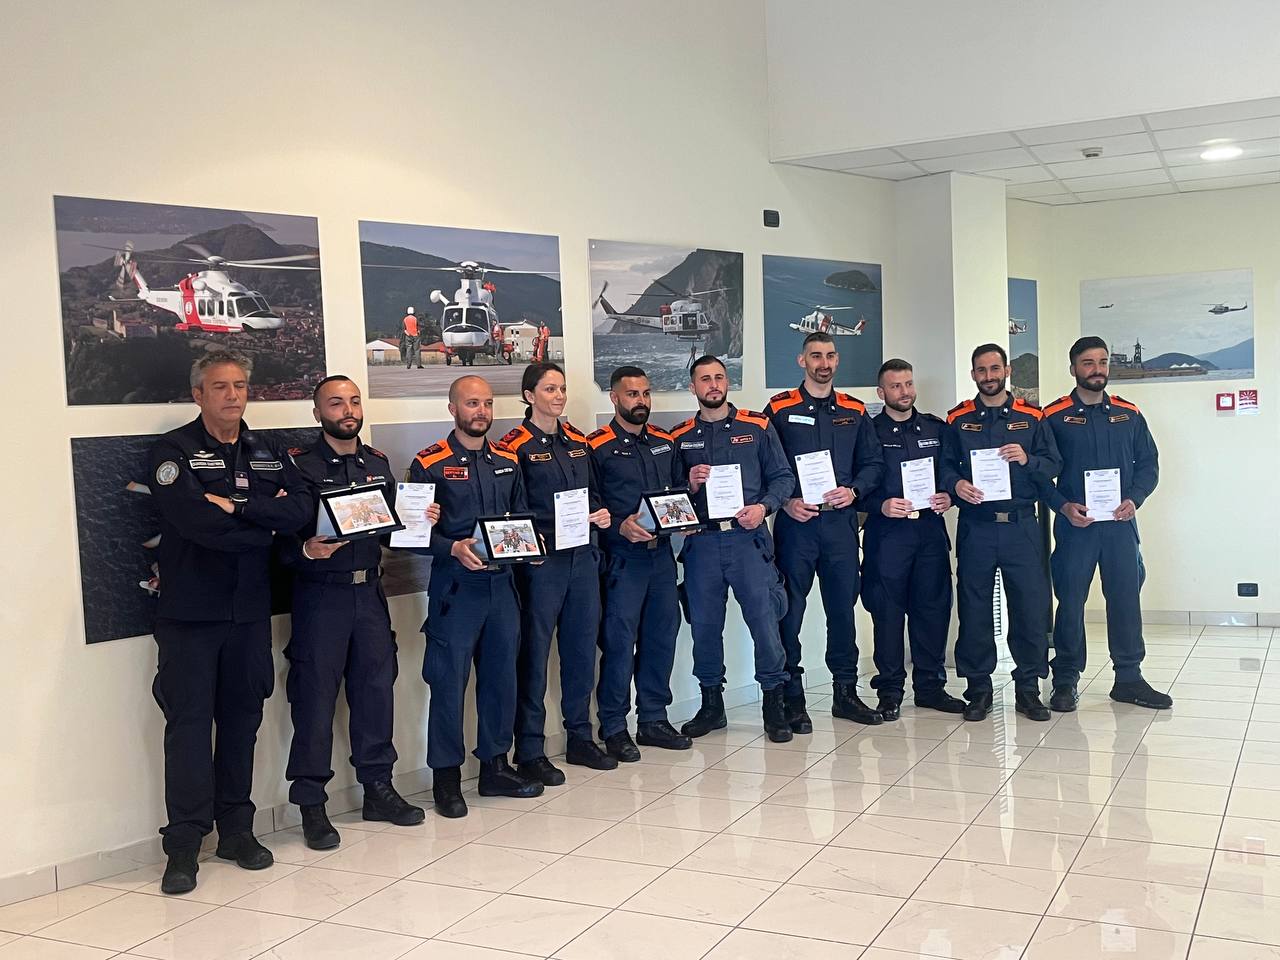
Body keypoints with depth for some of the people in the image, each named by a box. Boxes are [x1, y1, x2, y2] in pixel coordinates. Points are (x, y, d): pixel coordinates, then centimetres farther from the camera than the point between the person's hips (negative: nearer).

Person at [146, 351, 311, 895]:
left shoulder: (269, 454, 12)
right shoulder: (174, 451, -2)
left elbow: (302, 509, -4)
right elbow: (195, 520, -18)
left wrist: (237, 507, -15)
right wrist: (267, 518, -8)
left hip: (250, 609, 4)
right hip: (190, 610, -4)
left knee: (242, 718, 10)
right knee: (189, 721, -3)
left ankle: (236, 829, 21)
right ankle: (184, 844, 5)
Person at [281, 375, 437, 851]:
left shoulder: (378, 463, 13)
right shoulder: (300, 465, -4)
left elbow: (393, 523, 17)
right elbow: (281, 535, -10)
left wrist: (421, 520, -1)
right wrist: (306, 550, -28)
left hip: (369, 590, 5)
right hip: (320, 592, -5)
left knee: (376, 686, 10)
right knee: (315, 695, -1)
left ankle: (377, 786, 23)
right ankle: (311, 802, 9)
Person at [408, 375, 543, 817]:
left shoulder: (507, 462, 13)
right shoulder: (429, 464, -4)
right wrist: (454, 548, -22)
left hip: (501, 582, 6)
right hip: (455, 586, -5)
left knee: (501, 676, 12)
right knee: (449, 680, -2)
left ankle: (495, 767, 25)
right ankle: (446, 777, 10)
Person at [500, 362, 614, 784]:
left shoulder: (578, 441, 13)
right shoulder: (515, 447, -6)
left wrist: (599, 513, 4)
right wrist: (534, 538, -20)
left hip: (582, 556, 6)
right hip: (540, 560, -6)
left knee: (582, 649, 13)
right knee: (534, 653, -1)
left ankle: (580, 737, 26)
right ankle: (530, 752, 8)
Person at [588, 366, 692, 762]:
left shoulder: (664, 442, 15)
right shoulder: (597, 448, -4)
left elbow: (677, 491, 22)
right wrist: (620, 527, -20)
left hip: (661, 552, 6)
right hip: (622, 556, -6)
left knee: (662, 634, 10)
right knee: (619, 639, -4)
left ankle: (653, 719, 22)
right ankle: (613, 727, 6)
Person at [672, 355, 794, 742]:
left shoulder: (757, 427, 7)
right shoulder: (681, 437, 11)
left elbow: (783, 476, 5)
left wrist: (763, 506, -11)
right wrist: (690, 485, -7)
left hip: (747, 537, -2)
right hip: (701, 542, 2)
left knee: (765, 618, -6)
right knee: (704, 625, 7)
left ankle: (774, 703, 8)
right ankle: (711, 704, 22)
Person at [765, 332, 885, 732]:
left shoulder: (854, 411, 12)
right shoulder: (779, 410, 2)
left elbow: (873, 462, 12)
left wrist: (853, 491, -6)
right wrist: (786, 502, -13)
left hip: (841, 521, 3)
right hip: (795, 522, -3)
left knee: (843, 606, 9)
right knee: (790, 609, -2)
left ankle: (845, 691, 20)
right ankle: (792, 697, 7)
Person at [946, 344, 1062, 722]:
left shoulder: (1031, 417, 8)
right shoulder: (958, 419, 8)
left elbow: (1054, 464, 5)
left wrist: (1027, 460, -14)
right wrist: (956, 484, -14)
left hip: (1021, 526, 0)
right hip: (975, 528, 0)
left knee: (1032, 605, 0)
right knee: (974, 607, 3)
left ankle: (1028, 688, 12)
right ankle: (978, 688, 14)